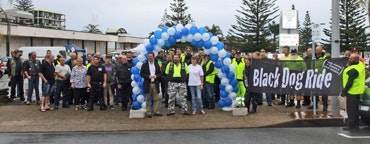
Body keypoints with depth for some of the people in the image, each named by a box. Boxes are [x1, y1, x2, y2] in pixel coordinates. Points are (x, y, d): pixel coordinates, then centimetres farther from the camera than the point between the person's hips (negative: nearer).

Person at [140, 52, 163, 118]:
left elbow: (159, 73, 12)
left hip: (155, 84, 3)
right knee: (148, 99, 1)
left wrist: (156, 76, -9)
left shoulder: (156, 65, 11)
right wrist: (148, 76, -15)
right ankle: (148, 112, 7)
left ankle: (156, 111, 10)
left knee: (156, 98, 2)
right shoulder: (144, 65, 2)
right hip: (148, 84, -3)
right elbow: (141, 73, -2)